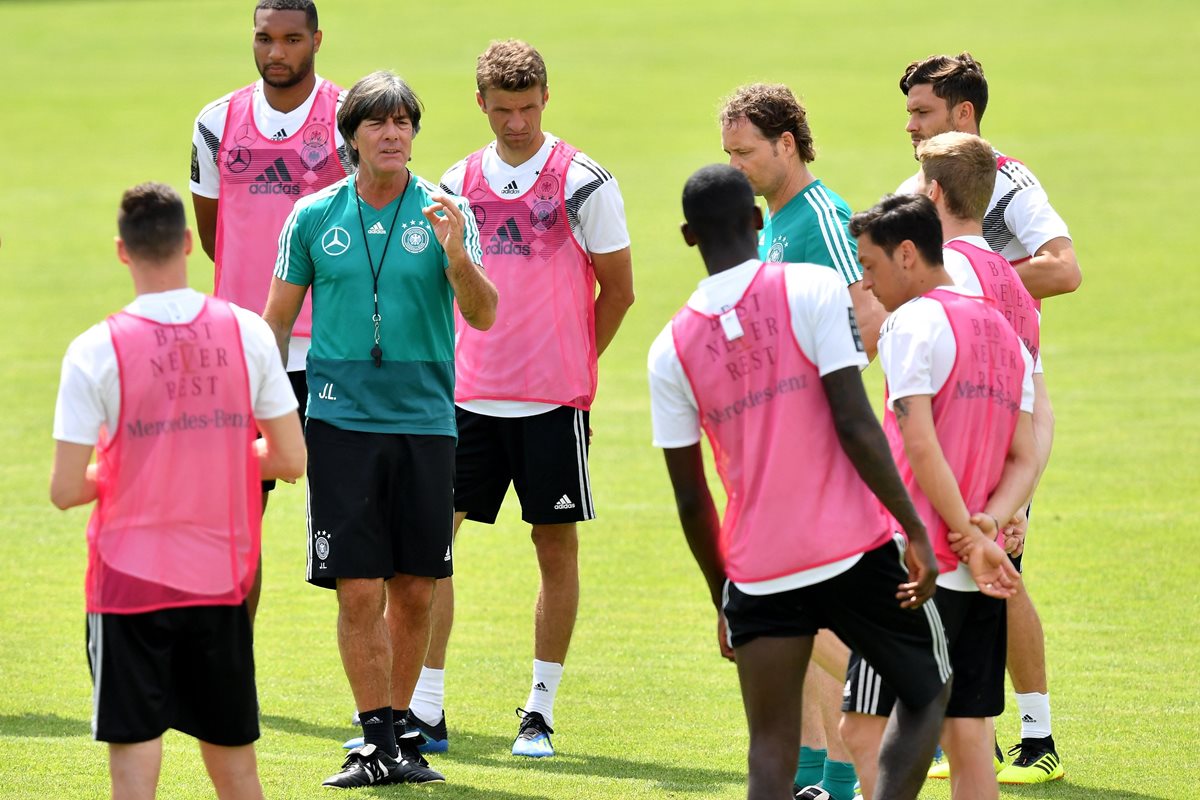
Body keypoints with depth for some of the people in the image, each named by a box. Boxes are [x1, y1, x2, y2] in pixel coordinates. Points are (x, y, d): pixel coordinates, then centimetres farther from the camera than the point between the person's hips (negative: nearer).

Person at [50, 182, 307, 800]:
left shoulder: (96, 352, -10)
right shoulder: (246, 333, -3)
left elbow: (66, 490, -11)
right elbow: (290, 459, 2)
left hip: (129, 582, -3)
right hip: (221, 581, 3)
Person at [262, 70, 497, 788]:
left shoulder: (446, 212, 2)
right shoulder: (314, 217, 4)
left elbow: (484, 314, -7)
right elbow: (277, 320, 12)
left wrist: (455, 252, -25)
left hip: (425, 421, 1)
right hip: (342, 422, -1)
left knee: (416, 592, 5)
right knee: (359, 590, -7)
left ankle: (398, 729, 18)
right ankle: (375, 741, -2)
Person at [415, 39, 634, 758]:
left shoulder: (583, 182, -5)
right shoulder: (458, 184, 8)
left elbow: (618, 291, 2)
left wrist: (571, 363, 7)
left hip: (554, 400, -3)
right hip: (468, 395, 3)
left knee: (557, 546, 3)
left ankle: (541, 711, 13)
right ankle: (425, 710, 0)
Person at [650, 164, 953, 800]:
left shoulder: (671, 348, 5)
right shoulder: (815, 290, -5)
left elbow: (691, 498, 9)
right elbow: (855, 424, -13)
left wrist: (723, 598, 20)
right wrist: (915, 532, -8)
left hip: (758, 574, 2)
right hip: (856, 554, -2)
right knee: (927, 695, 17)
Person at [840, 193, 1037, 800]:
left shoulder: (913, 323, -7)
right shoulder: (1004, 332, 17)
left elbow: (920, 446, -16)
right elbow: (1025, 459, 10)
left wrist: (968, 536, -11)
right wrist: (987, 525, -4)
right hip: (982, 576, 8)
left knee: (866, 730, -6)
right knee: (968, 739, 7)